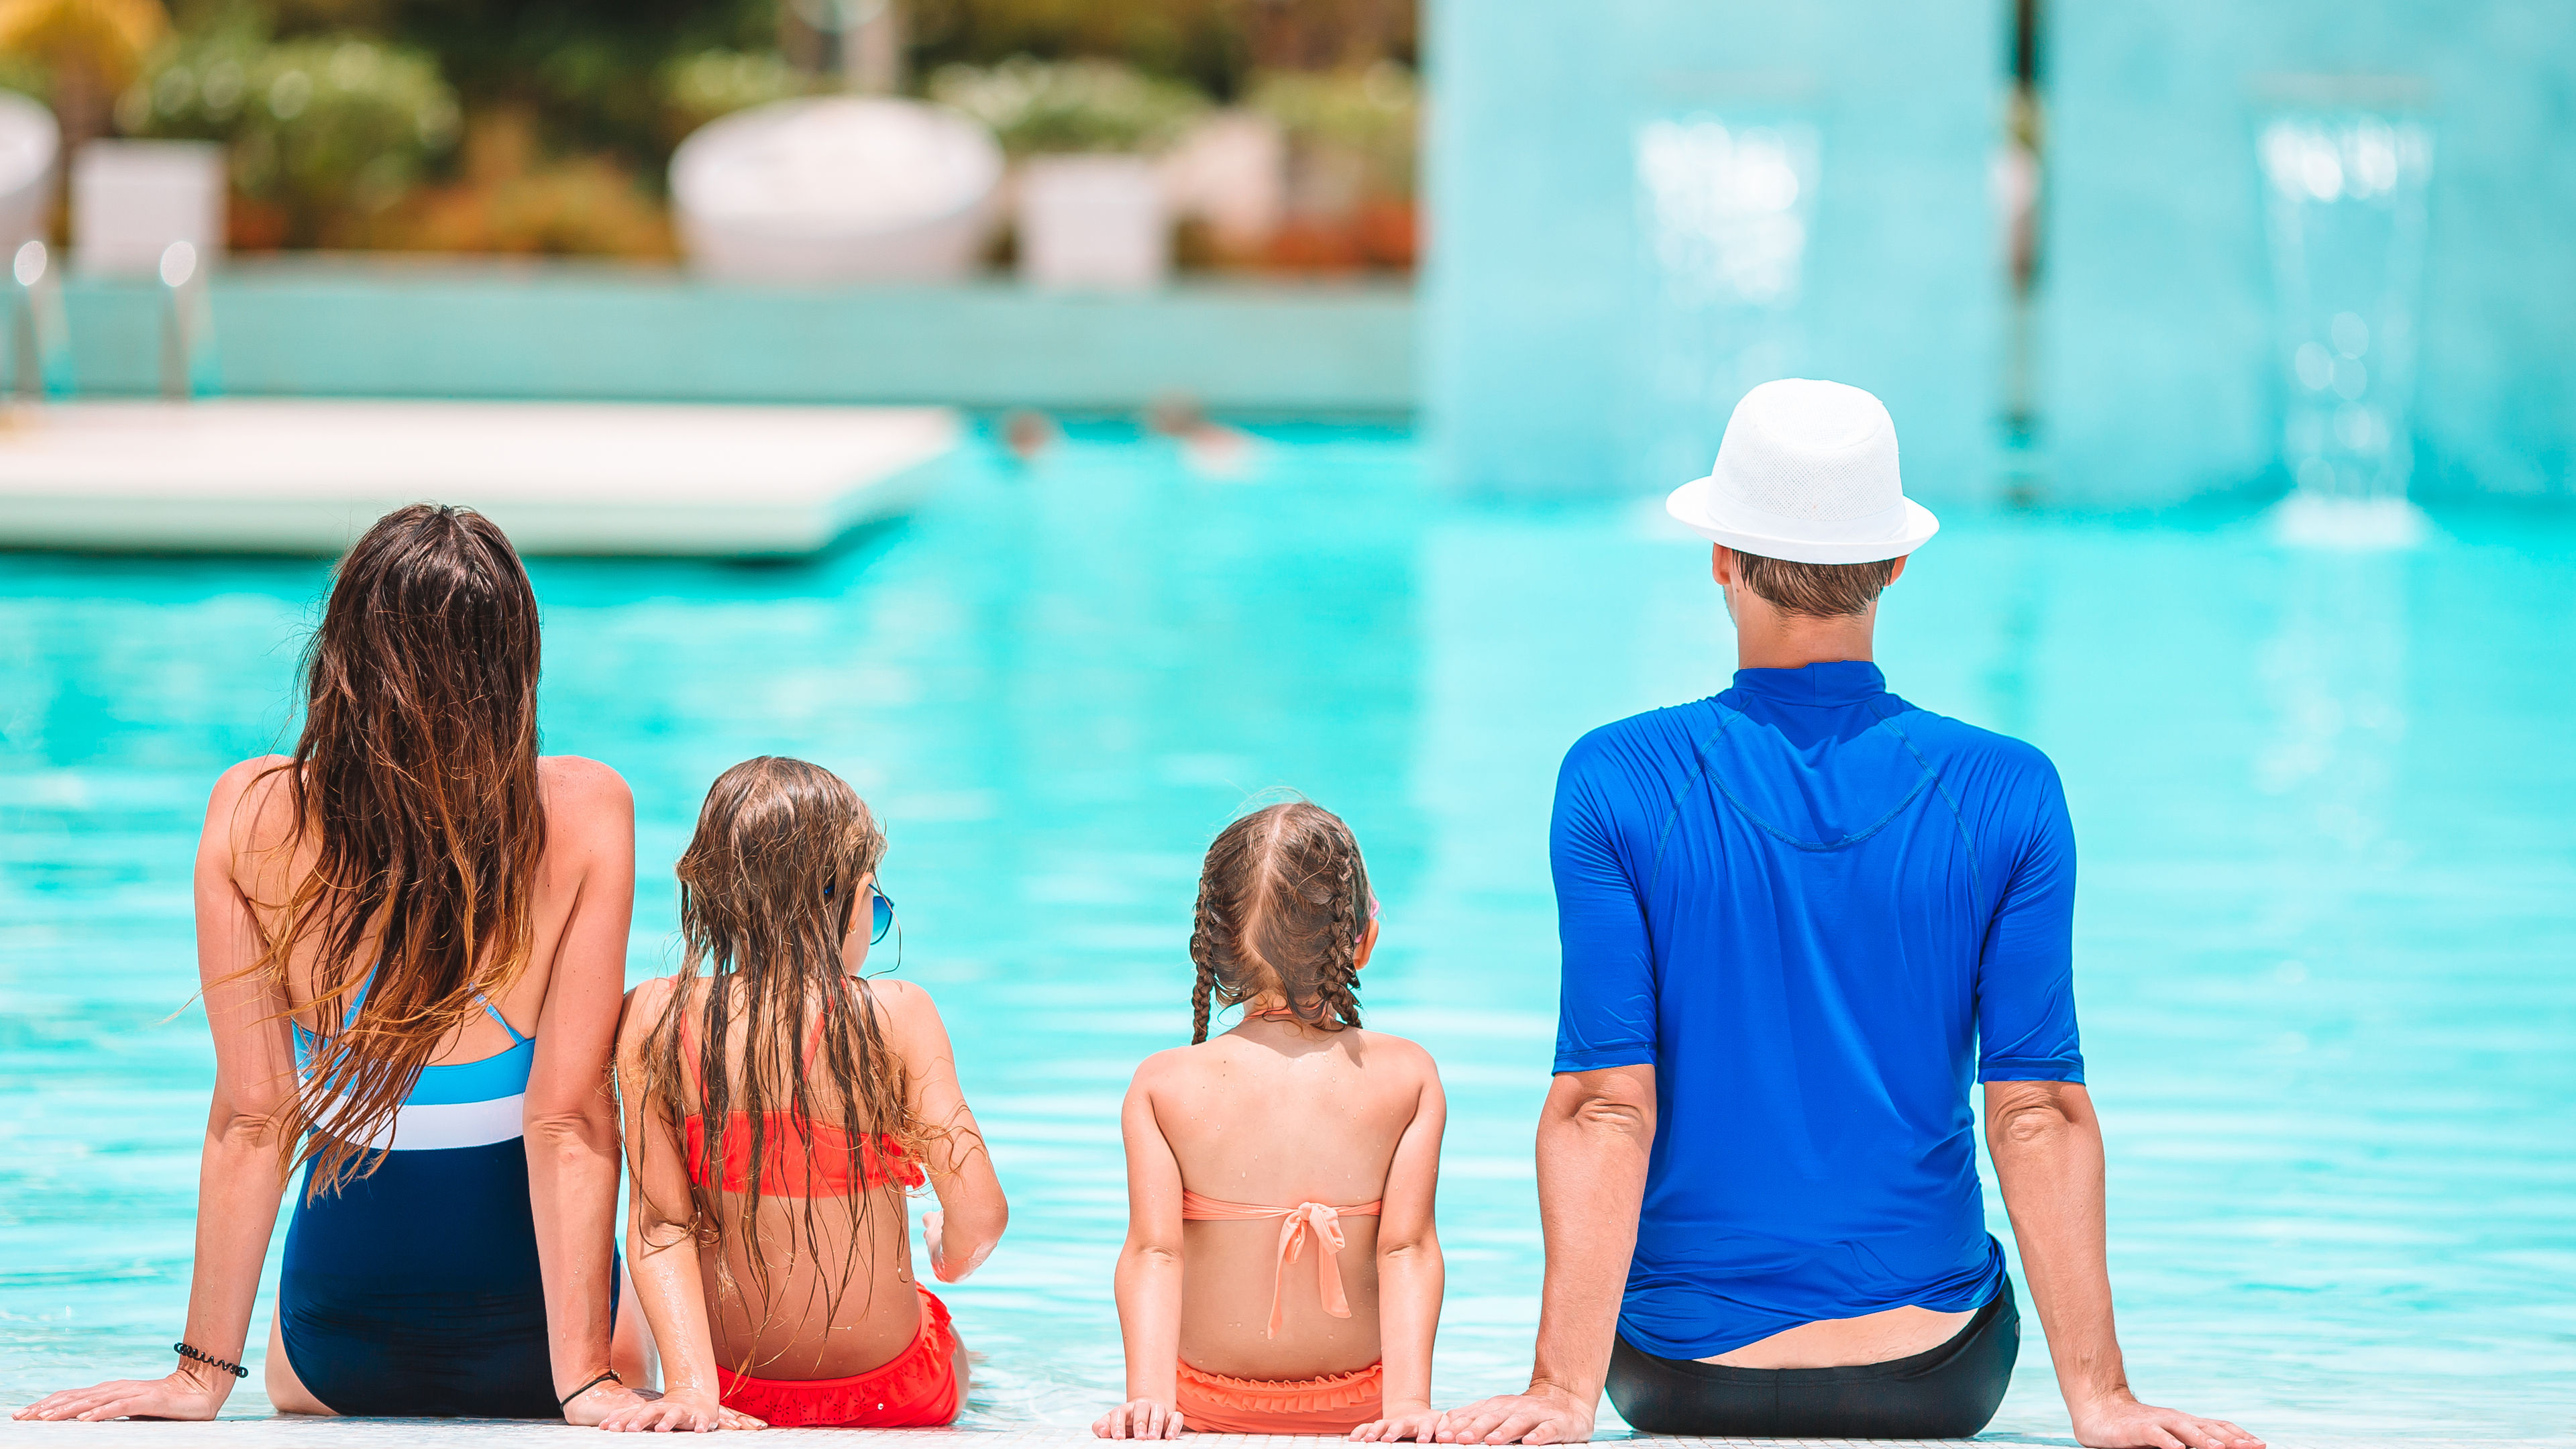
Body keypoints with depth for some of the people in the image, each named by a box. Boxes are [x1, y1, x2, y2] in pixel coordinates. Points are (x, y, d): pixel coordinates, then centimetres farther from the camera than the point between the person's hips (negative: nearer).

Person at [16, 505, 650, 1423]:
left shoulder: (251, 814, -16)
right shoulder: (585, 813, -19)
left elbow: (250, 1117, -13)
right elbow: (569, 1117, -21)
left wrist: (203, 1373, -7)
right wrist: (584, 1377, -17)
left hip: (341, 1355, 1)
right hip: (527, 1340, -1)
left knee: (298, 1392, 40)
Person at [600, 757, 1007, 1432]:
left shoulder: (655, 1019, -10)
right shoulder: (898, 1016, -18)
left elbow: (659, 1225, -15)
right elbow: (981, 1214, -19)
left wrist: (691, 1386, -18)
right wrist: (952, 1257, 4)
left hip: (734, 1385, 1)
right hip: (890, 1393, -1)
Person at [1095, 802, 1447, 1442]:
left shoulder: (1163, 1084, -8)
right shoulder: (1407, 1076, -7)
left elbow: (1153, 1252, -16)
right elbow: (1407, 1250, -14)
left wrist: (1149, 1394, -20)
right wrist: (1409, 1400, -18)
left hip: (1209, 1411, 0)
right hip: (1356, 1408, 1)